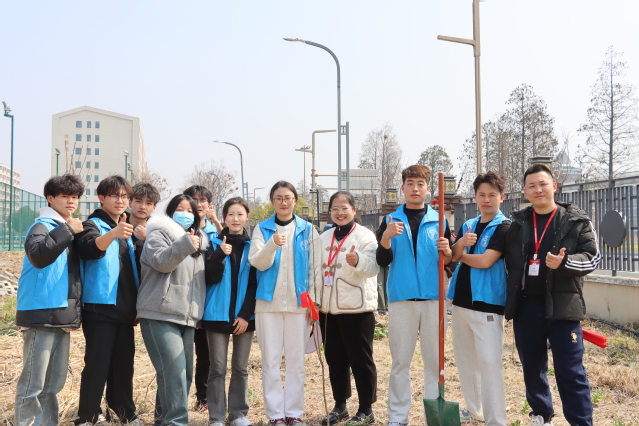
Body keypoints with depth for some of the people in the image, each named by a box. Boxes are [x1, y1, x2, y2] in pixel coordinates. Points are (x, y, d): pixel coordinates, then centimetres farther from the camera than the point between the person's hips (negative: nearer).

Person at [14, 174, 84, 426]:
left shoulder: (69, 228, 17)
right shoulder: (43, 225, -7)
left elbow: (81, 261, 27)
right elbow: (38, 255, -28)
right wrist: (67, 230, -24)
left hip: (62, 315, 8)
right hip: (41, 314, -8)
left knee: (55, 380, 15)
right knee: (34, 381, -5)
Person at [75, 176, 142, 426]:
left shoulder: (127, 231, 16)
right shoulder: (93, 224, -5)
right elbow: (88, 248, -28)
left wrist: (136, 306, 19)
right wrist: (113, 233, -48)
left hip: (124, 309, 7)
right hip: (100, 308, -7)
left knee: (123, 363, 12)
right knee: (97, 364, -7)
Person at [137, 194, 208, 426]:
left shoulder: (198, 241, 20)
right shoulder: (159, 234, -1)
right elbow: (161, 261, -20)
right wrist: (184, 245, -31)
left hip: (187, 317, 8)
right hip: (160, 315, -7)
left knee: (185, 372, 9)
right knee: (173, 371, -15)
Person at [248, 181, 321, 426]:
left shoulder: (307, 230, 5)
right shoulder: (262, 228, 4)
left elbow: (314, 268, 5)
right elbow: (258, 263, -8)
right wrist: (272, 245, -27)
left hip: (298, 302, 0)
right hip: (268, 302, 0)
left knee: (296, 360, 6)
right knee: (271, 361, 3)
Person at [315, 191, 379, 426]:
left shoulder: (365, 236, -6)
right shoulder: (324, 238, 13)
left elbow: (372, 267, -20)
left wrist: (357, 261, -41)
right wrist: (314, 301, 14)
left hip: (356, 309, -6)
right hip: (328, 308, 6)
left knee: (361, 360, 1)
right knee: (335, 360, 13)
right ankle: (340, 406, 26)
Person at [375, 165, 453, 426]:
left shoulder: (439, 220, 8)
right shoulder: (391, 220, 6)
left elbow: (449, 261, 8)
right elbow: (383, 261, 0)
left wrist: (446, 251, -14)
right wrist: (386, 237, -18)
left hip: (433, 298, 1)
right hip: (401, 299, -1)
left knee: (434, 358, 6)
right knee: (400, 360, 4)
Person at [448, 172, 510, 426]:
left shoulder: (504, 228, -5)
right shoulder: (468, 225, 14)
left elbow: (485, 261, -15)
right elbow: (453, 256, 3)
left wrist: (460, 255, 1)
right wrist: (460, 243, -18)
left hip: (487, 303, -7)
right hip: (461, 300, 7)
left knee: (489, 361, -10)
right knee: (464, 359, 14)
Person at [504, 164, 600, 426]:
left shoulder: (576, 220, 1)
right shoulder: (517, 223, 11)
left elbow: (592, 256, -5)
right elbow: (509, 263, 18)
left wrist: (564, 262, -23)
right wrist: (511, 300, 12)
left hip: (562, 307, -4)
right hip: (525, 307, 4)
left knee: (570, 371, -3)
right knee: (532, 367, 13)